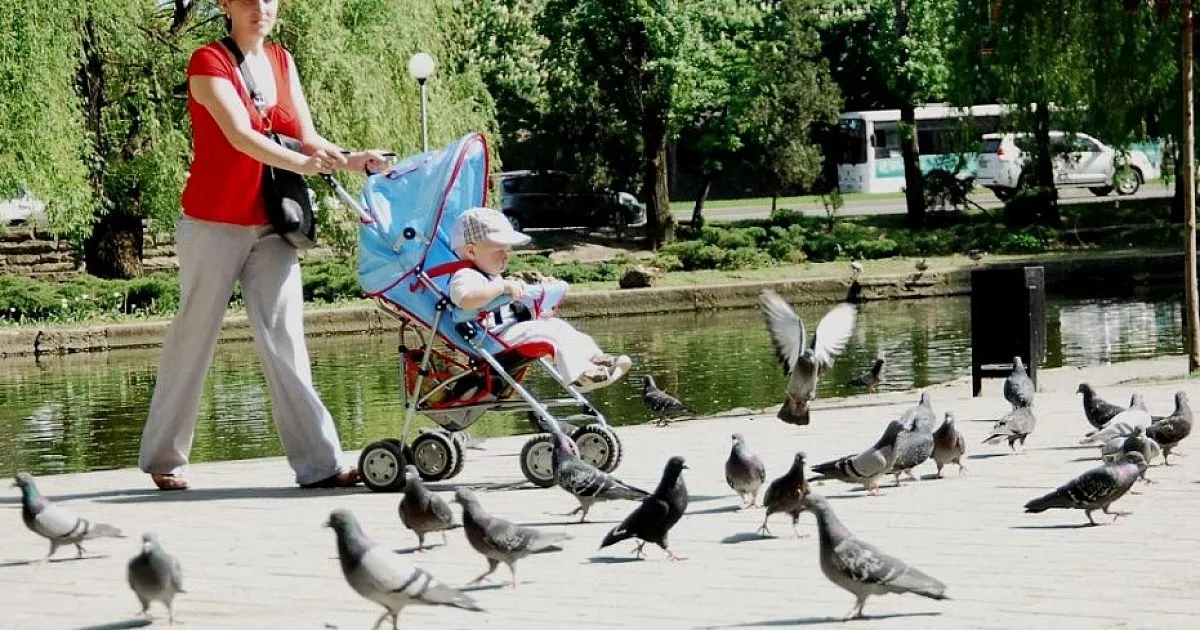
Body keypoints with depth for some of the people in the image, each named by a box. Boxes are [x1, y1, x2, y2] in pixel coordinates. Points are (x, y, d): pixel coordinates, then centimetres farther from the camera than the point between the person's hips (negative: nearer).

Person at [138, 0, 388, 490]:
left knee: (285, 342, -1)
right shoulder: (209, 62, -8)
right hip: (215, 225, -5)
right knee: (193, 340, 3)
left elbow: (308, 139, 3)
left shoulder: (282, 62, 10)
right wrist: (302, 164, -36)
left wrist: (350, 160, -17)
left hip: (270, 228, 5)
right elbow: (241, 136, -22)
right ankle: (163, 459, 15)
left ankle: (318, 463, -6)